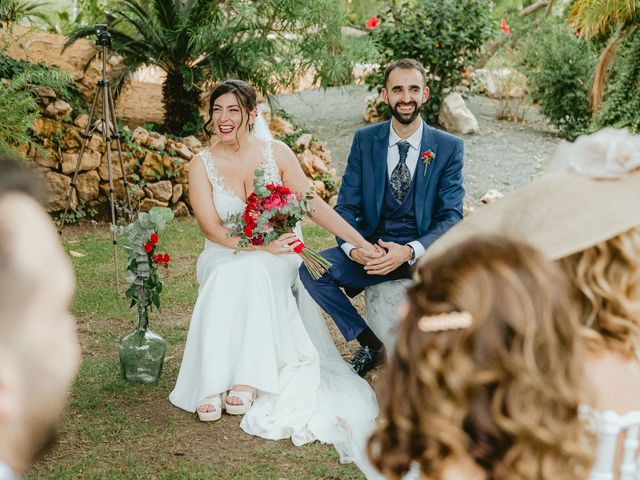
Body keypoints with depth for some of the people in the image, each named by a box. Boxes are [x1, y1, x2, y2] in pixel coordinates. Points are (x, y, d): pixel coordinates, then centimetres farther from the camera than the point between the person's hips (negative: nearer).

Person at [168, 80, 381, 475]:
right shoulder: (202, 165, -1)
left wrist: (362, 243, -8)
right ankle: (213, 384, -34)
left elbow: (314, 205, -2)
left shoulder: (276, 153, 0)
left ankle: (246, 382, -35)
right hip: (224, 260, 0)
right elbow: (213, 229, -10)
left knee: (251, 273, -34)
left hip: (274, 264, 0)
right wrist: (262, 244, -23)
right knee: (229, 277, -34)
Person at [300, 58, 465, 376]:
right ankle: (369, 343, 0)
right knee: (311, 269, -21)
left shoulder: (449, 147, -1)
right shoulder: (365, 140, 4)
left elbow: (451, 216, -6)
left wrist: (410, 252, -25)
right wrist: (352, 247, -21)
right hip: (371, 248, 2)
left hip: (423, 251, -2)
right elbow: (345, 206, 2)